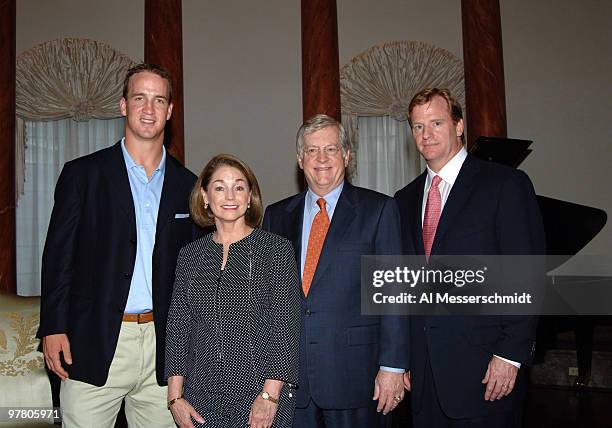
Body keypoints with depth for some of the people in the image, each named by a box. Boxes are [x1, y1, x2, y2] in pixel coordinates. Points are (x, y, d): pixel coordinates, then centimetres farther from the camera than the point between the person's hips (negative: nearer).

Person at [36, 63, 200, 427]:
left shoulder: (186, 185, 9)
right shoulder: (82, 174, 2)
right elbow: (59, 256, 0)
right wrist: (53, 328, -7)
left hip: (163, 346, 3)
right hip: (94, 346, -2)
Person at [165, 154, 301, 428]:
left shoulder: (276, 249, -4)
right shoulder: (189, 255, 7)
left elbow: (286, 325, -8)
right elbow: (178, 326, 6)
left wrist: (270, 395, -14)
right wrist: (175, 397, 0)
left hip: (261, 395, -3)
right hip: (201, 397, 3)